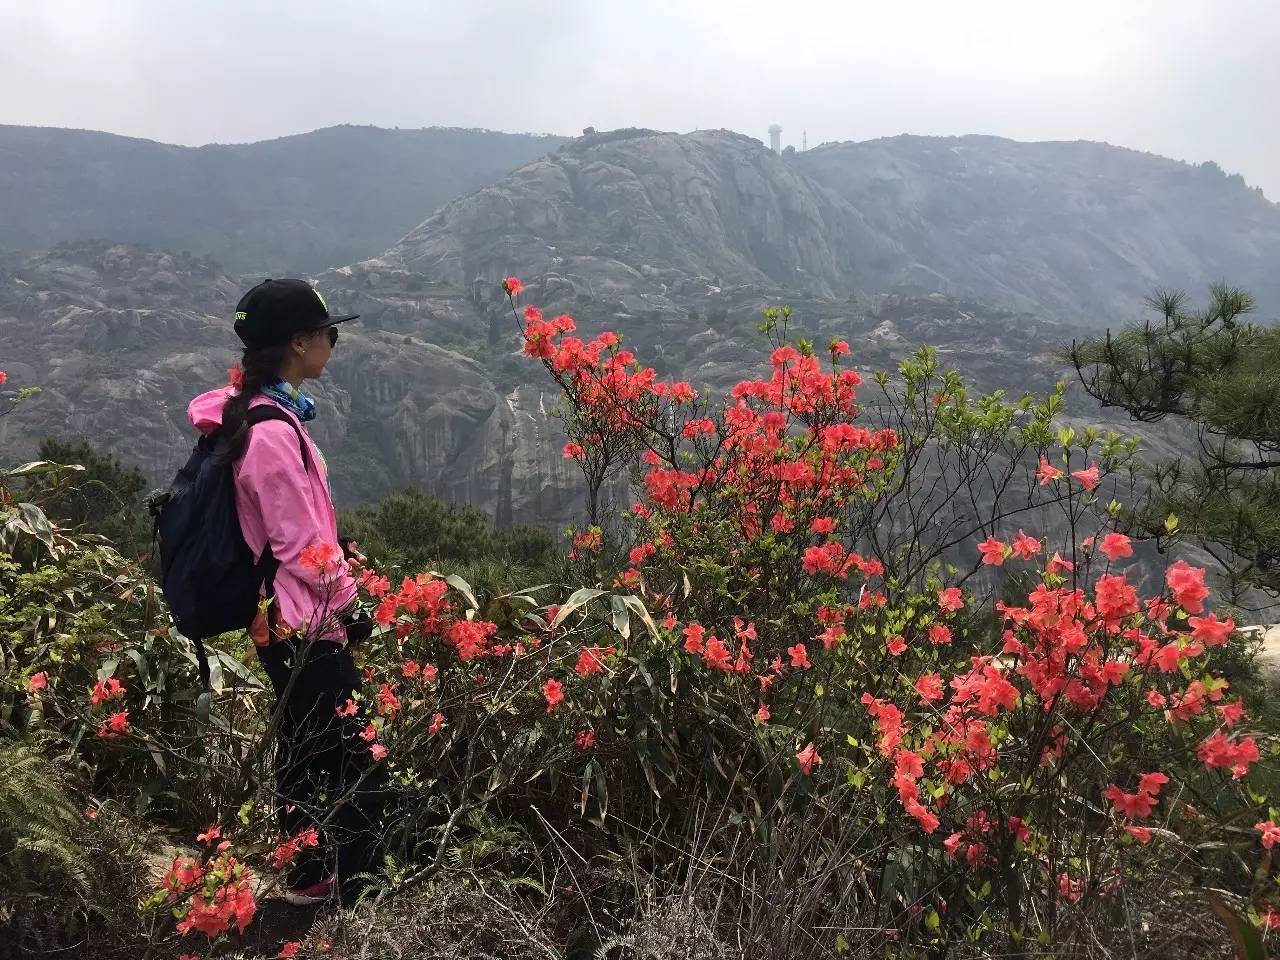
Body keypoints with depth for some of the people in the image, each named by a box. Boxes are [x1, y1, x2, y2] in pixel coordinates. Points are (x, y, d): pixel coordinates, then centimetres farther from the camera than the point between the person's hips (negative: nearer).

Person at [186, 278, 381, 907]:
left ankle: (307, 877, 36)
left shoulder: (255, 412, 7)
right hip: (305, 626, -10)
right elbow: (303, 546, -22)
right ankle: (355, 892, 12)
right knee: (357, 759, 0)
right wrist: (348, 601, -6)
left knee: (304, 749, 21)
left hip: (281, 622, 10)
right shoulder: (274, 431, -24)